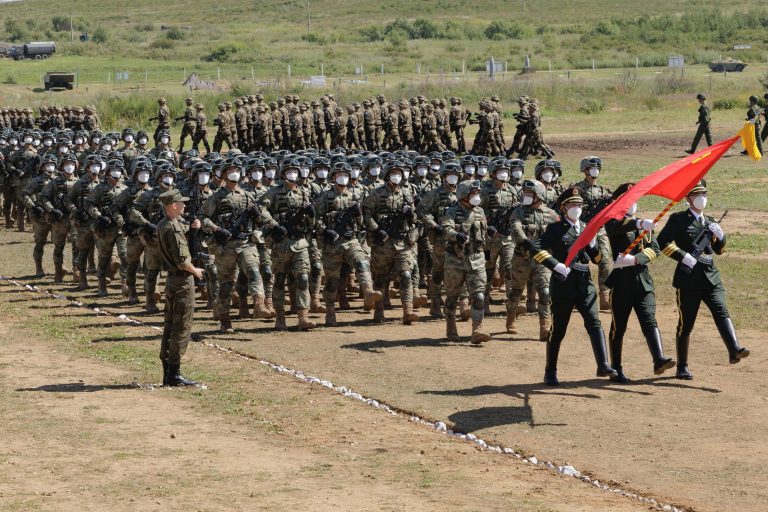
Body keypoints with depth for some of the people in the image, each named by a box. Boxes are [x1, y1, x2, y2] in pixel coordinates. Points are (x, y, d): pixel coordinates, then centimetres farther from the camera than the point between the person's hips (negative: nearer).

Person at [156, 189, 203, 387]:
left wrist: (191, 228, 13)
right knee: (182, 329, -5)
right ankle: (174, 374, -5)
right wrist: (195, 271, -6)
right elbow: (181, 260, -22)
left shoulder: (162, 225, 10)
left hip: (171, 280, 10)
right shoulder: (173, 228, -19)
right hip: (183, 281, -10)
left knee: (170, 327, 12)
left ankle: (167, 373, 17)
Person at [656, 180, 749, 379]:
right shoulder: (678, 220, 0)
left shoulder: (710, 222, 19)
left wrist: (720, 236, 3)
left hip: (711, 277, 4)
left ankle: (734, 350, -33)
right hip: (688, 279, -4)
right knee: (686, 324, 3)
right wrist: (683, 256, -18)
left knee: (721, 312, -17)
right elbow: (662, 242, -10)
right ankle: (682, 367, 13)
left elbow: (719, 250, 24)